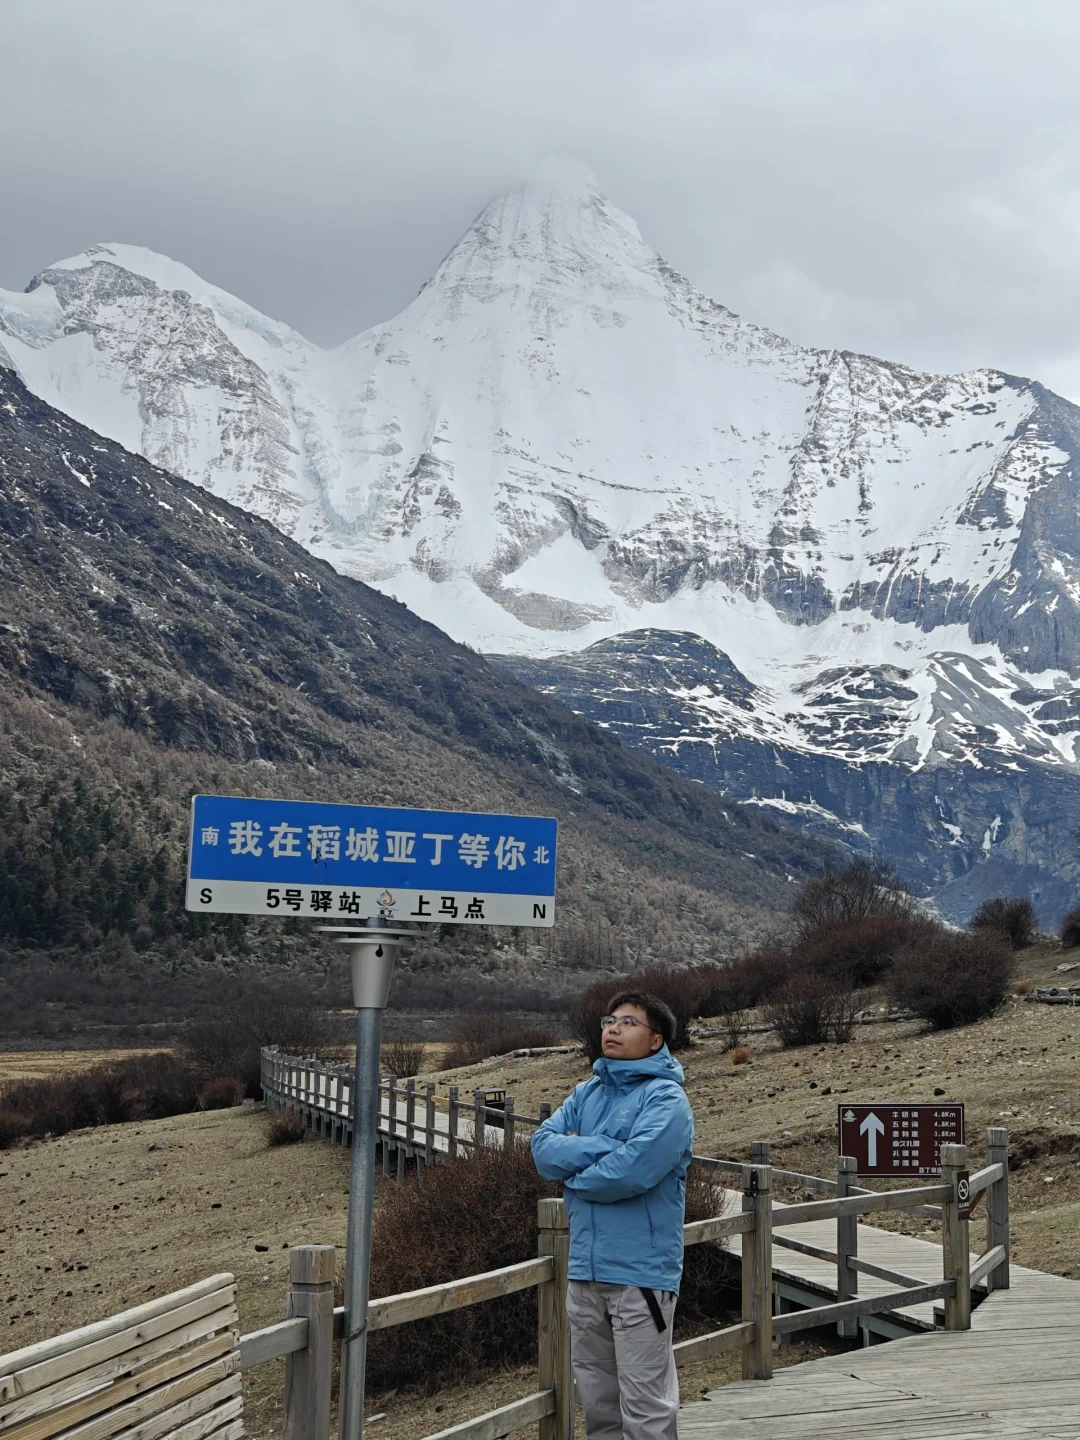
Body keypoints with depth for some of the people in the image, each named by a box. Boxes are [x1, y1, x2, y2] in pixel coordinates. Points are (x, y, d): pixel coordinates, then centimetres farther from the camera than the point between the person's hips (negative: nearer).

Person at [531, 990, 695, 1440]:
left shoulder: (665, 1099, -9)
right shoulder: (587, 1093, 13)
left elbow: (632, 1171, -22)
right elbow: (543, 1146, 0)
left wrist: (574, 1178, -5)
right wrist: (603, 1148, -14)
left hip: (640, 1272, -7)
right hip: (585, 1268, 7)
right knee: (598, 1403, 16)